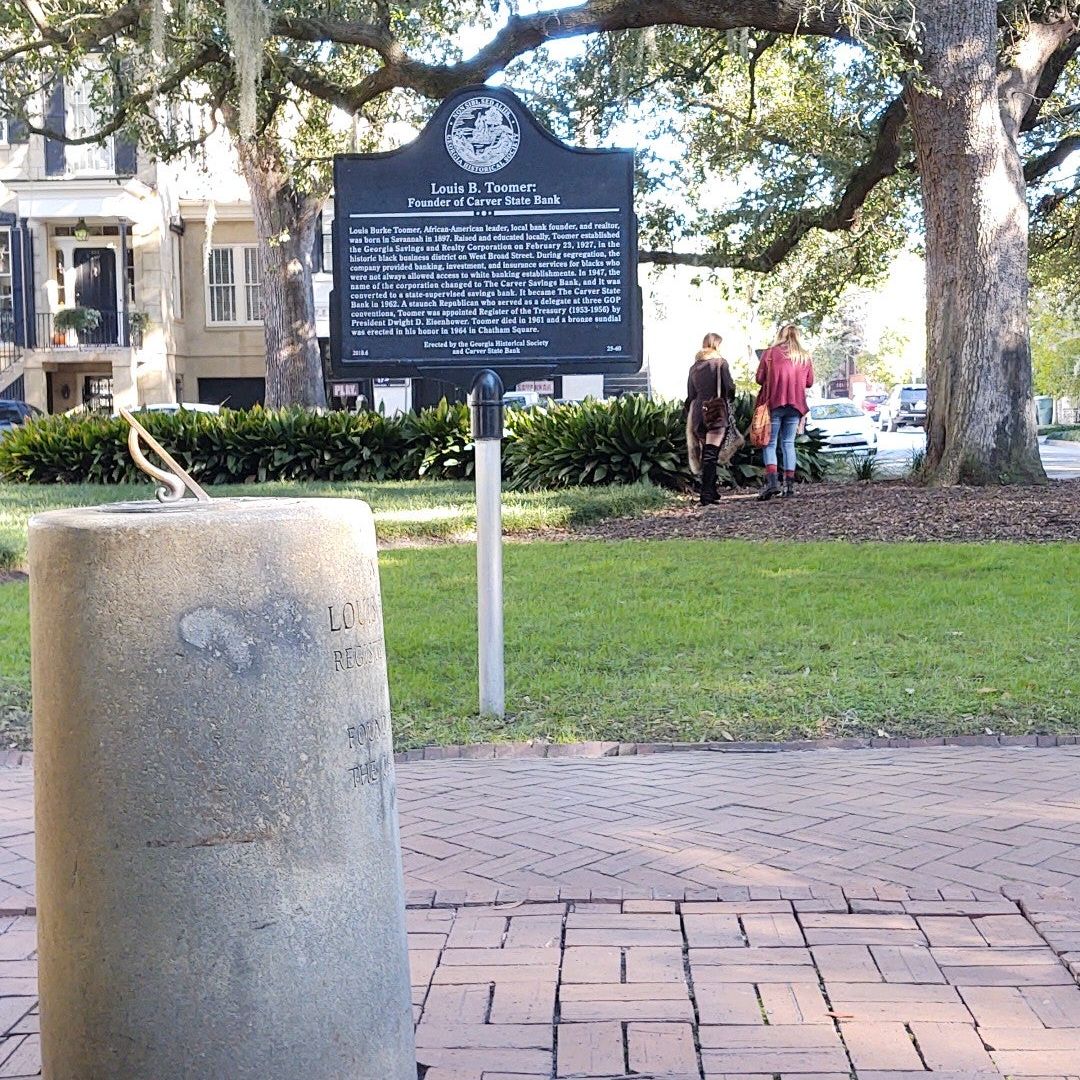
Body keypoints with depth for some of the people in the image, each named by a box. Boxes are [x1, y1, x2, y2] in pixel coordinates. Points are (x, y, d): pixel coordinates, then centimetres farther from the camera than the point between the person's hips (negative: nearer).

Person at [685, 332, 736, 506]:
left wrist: (690, 416, 18)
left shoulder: (694, 366, 12)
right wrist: (729, 401, 14)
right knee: (711, 454, -9)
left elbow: (690, 394, 13)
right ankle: (706, 494, -17)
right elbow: (729, 387, -7)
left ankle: (711, 492, 21)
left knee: (706, 453, 15)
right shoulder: (720, 363, -2)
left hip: (698, 412, 5)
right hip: (717, 413, -5)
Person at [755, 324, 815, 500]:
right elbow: (809, 382, 11)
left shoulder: (770, 353, -2)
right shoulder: (805, 357, 8)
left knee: (770, 443, 0)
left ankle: (772, 481, -18)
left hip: (774, 403, -3)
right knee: (789, 443, 10)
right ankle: (789, 484, 5)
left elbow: (759, 378, -2)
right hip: (796, 405, 3)